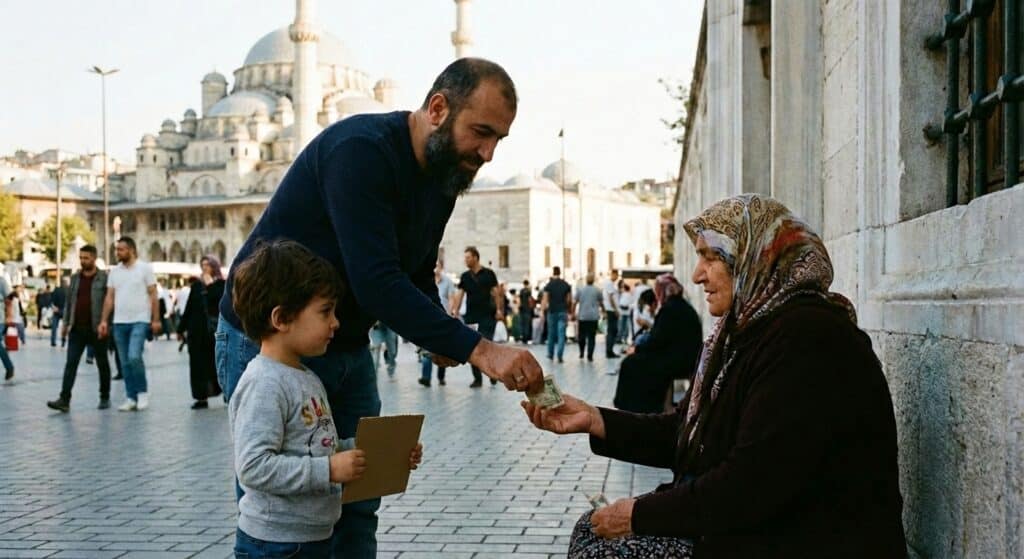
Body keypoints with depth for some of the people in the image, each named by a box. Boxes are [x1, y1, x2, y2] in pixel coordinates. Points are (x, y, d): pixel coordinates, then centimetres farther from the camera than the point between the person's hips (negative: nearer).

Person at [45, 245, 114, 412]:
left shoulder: (104, 278, -5)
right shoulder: (75, 278, 10)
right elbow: (69, 301, 15)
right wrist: (66, 322, 11)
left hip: (96, 329, -4)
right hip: (77, 329, 4)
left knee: (102, 364, 8)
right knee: (71, 363, -4)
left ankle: (105, 397, 20)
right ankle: (64, 400, -8)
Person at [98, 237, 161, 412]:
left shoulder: (145, 268, -2)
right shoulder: (114, 272, 11)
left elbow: (153, 295, -4)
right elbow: (109, 298, 10)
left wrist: (156, 320, -9)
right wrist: (104, 321, 3)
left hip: (140, 321, -5)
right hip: (119, 322, 5)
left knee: (134, 357, -18)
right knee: (125, 362, 6)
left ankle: (142, 392, -1)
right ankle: (131, 398, 13)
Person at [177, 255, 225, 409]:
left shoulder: (222, 284, 0)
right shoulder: (197, 284, 11)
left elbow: (220, 300, -19)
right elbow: (189, 308, 13)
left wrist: (210, 285, -13)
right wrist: (181, 328, 12)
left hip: (215, 330, -4)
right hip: (197, 330, 4)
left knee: (216, 361, 0)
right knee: (198, 363, 2)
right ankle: (201, 397, 7)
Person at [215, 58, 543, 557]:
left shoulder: (444, 174, 2)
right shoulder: (360, 149, -26)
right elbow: (376, 281, -34)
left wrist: (436, 335, -8)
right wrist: (478, 350, -37)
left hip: (347, 348, 8)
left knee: (358, 502, 8)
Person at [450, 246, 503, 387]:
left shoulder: (488, 273, 0)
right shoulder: (465, 276, 9)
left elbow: (496, 292, -1)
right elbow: (459, 294, 4)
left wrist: (499, 309, -9)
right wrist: (454, 311, -6)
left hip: (487, 316, -4)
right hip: (471, 317, 4)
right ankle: (477, 378, 10)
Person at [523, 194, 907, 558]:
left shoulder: (806, 340, -21)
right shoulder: (751, 329, 11)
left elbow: (752, 484, -26)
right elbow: (685, 433, 9)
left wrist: (642, 514, -16)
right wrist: (595, 420, -3)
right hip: (756, 527, 9)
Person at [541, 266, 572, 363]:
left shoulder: (548, 285, -4)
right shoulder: (566, 285, 2)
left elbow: (545, 300, -7)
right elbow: (569, 300, 5)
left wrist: (542, 312, -3)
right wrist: (568, 311, 16)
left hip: (552, 312, 0)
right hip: (563, 312, 0)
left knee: (551, 333, 14)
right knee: (561, 334, -3)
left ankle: (551, 354, 26)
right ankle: (559, 356, -13)